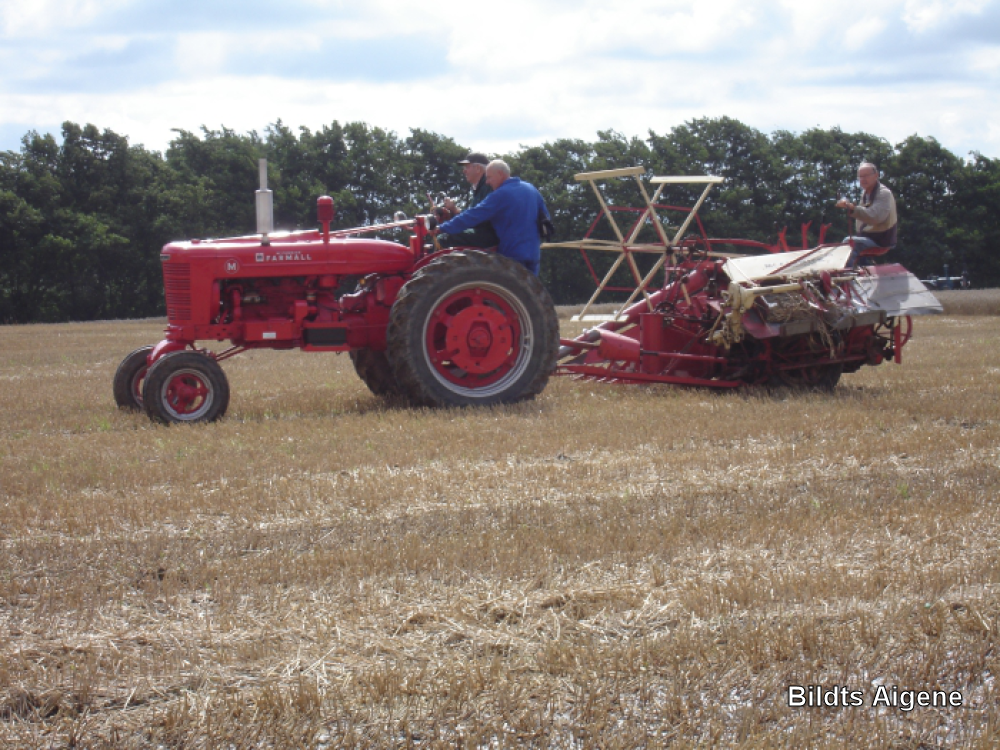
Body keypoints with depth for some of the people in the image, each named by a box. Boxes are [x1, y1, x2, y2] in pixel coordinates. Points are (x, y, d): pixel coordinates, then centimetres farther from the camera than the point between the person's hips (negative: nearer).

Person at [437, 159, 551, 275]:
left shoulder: (499, 195, -14)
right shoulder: (531, 189, 9)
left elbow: (473, 216, -17)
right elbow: (546, 219, 17)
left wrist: (442, 228, -13)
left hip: (512, 255, -7)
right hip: (533, 254, 7)